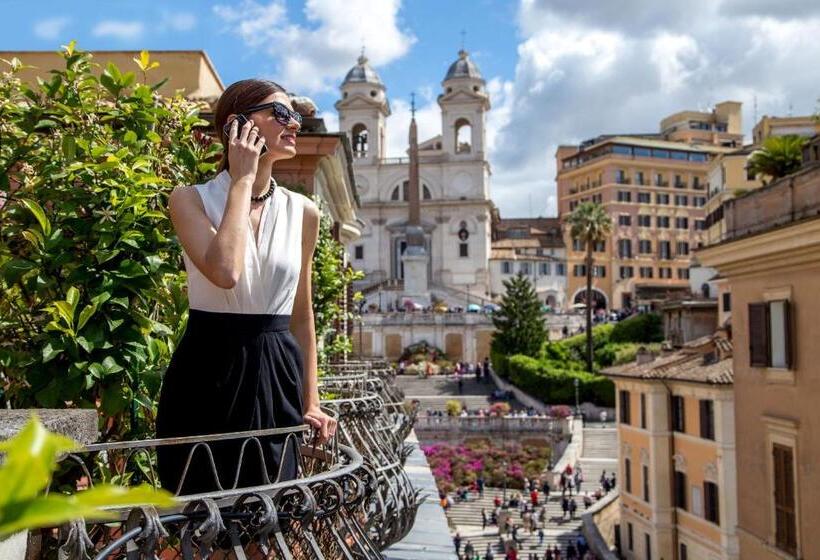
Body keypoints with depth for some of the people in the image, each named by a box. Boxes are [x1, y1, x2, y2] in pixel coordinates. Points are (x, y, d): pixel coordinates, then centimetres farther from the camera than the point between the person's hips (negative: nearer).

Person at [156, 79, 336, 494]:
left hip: (275, 376, 4)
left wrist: (310, 403, 10)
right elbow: (225, 272, -26)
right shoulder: (190, 200, -5)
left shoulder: (302, 212, 6)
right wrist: (242, 180, -15)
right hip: (207, 374, -3)